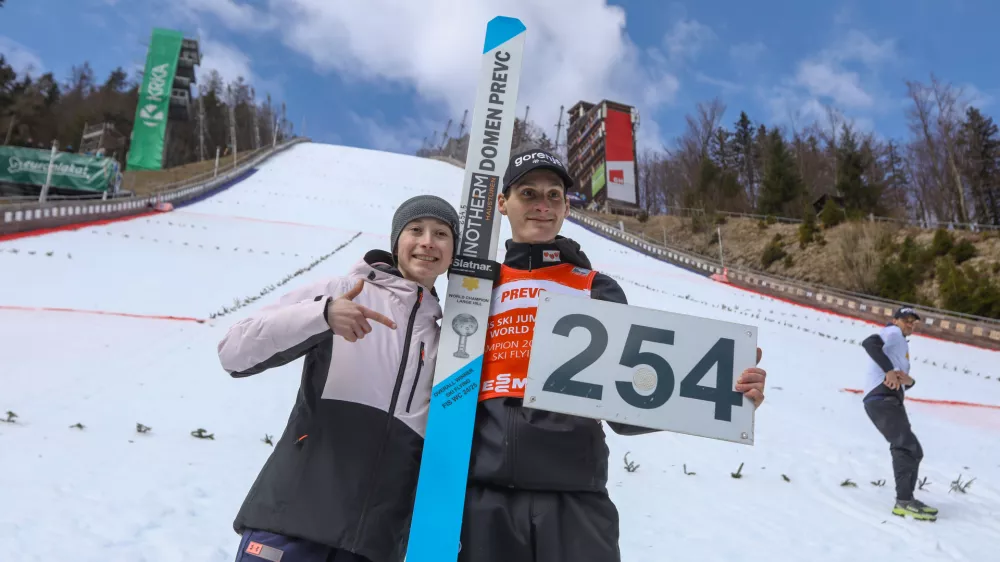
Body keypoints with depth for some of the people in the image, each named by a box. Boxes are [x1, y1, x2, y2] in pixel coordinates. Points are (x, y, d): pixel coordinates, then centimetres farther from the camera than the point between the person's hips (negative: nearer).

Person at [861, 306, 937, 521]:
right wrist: (889, 370, -26)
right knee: (907, 446, -20)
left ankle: (905, 500, 14)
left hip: (891, 401, 10)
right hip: (881, 398, -10)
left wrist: (908, 380, 1)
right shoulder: (893, 332, 5)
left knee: (911, 450, 12)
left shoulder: (901, 344, 33)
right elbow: (869, 343, -20)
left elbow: (903, 384, 25)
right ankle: (904, 500, -24)